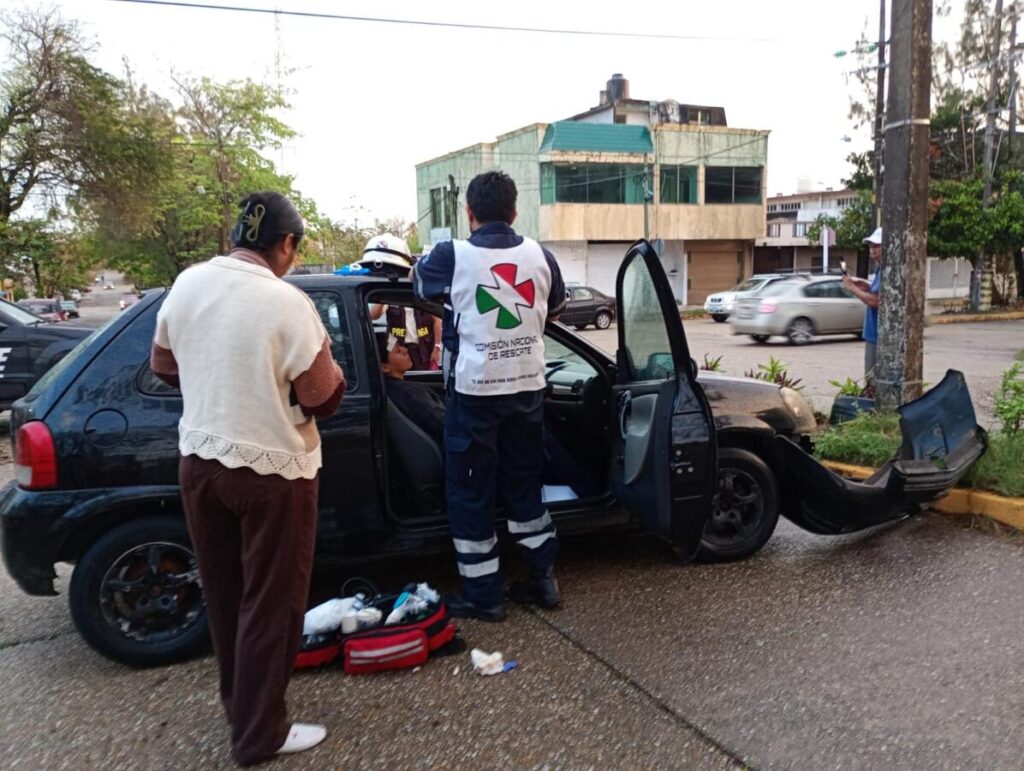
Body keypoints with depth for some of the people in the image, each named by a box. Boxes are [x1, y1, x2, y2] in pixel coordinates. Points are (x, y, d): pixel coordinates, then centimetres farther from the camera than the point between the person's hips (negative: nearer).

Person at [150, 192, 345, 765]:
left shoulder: (186, 285, -1)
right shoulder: (286, 302, -21)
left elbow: (164, 366, 13)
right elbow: (324, 398, -17)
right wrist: (321, 359, 1)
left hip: (200, 460, 7)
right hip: (271, 470, -6)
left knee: (224, 591, 21)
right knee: (270, 600, 7)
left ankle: (239, 700, 39)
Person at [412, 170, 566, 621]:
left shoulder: (452, 256, -10)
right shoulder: (539, 255, 1)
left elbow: (419, 284, 12)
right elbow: (556, 308, 19)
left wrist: (425, 261, 33)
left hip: (474, 392, -4)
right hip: (527, 389, 4)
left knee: (470, 493, 7)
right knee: (523, 486, 18)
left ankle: (482, 595, 14)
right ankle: (543, 579, 25)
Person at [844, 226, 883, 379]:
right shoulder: (880, 269, 13)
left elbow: (876, 301, -23)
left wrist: (853, 288, -11)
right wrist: (867, 287, 7)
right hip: (873, 334, 10)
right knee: (870, 379, 17)